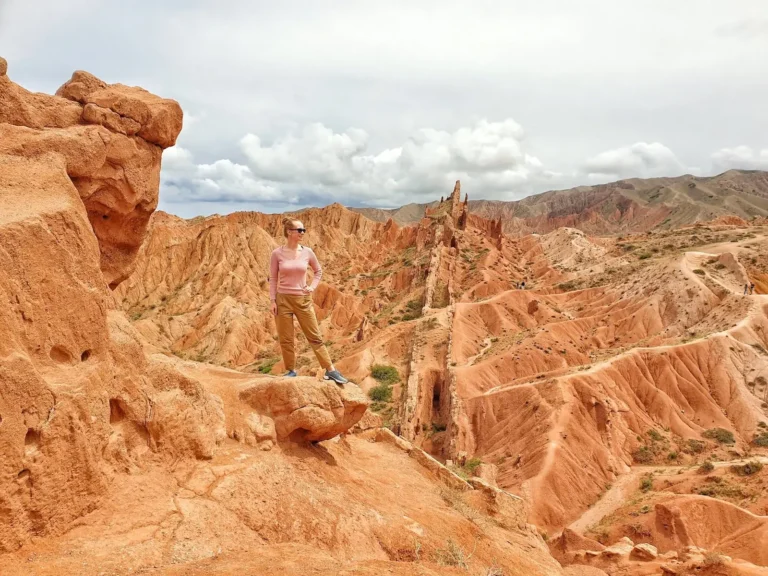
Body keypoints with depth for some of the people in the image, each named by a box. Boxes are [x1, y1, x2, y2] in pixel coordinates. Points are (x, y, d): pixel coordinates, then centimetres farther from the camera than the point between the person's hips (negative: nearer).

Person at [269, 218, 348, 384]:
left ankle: (330, 370, 10)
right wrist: (273, 300, -3)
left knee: (315, 336, 5)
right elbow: (273, 278, 0)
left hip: (303, 299, 1)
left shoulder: (307, 252, -1)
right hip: (283, 299, -1)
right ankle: (291, 370, 21)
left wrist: (312, 287, 2)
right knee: (285, 339, 6)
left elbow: (318, 271, 15)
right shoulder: (277, 253, -6)